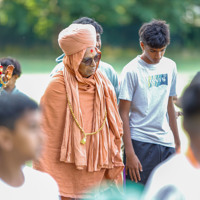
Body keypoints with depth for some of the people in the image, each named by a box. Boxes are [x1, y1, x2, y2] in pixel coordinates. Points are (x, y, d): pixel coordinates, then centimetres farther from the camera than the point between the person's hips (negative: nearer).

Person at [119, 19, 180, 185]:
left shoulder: (170, 66, 9)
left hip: (166, 143, 5)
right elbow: (123, 114, -8)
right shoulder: (132, 71, -8)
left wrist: (178, 143, 19)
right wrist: (129, 153, -14)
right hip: (141, 143, -5)